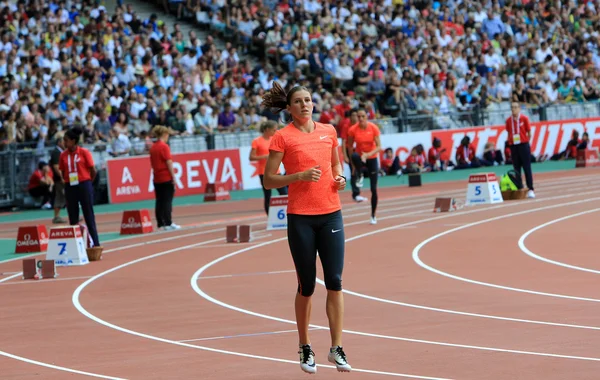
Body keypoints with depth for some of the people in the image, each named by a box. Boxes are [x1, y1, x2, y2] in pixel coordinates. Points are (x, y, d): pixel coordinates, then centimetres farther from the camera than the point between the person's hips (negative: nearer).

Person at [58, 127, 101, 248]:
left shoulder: (84, 152, -6)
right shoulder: (63, 155, 4)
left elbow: (93, 171, -2)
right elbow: (63, 172, 11)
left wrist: (87, 183, 6)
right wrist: (67, 181, 3)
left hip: (84, 186, -4)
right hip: (70, 187, 4)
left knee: (89, 216, -1)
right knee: (73, 218, 5)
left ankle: (96, 243, 1)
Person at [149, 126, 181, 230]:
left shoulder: (153, 147, 10)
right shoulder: (164, 147, -12)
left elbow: (153, 163, 13)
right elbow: (169, 163, -15)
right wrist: (173, 177, -11)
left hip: (157, 178, 7)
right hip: (166, 177, -7)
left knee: (159, 201, 8)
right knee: (167, 201, -5)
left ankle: (160, 223, 9)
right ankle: (168, 223, -7)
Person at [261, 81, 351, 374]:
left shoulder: (328, 131, 9)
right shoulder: (283, 136, -4)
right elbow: (269, 180, -4)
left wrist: (340, 177, 3)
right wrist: (299, 176, -17)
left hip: (330, 214, 3)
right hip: (300, 217, -3)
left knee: (334, 282, -2)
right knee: (306, 285, 3)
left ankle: (336, 348, 2)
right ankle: (305, 348, 17)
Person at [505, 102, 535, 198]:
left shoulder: (524, 118, -2)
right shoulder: (508, 120, 5)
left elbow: (529, 133, 3)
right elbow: (509, 133, 12)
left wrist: (525, 142, 2)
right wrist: (510, 142, 1)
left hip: (524, 145, -3)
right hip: (513, 146, 3)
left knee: (527, 168, -4)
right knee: (516, 169, 3)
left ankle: (530, 189, -3)